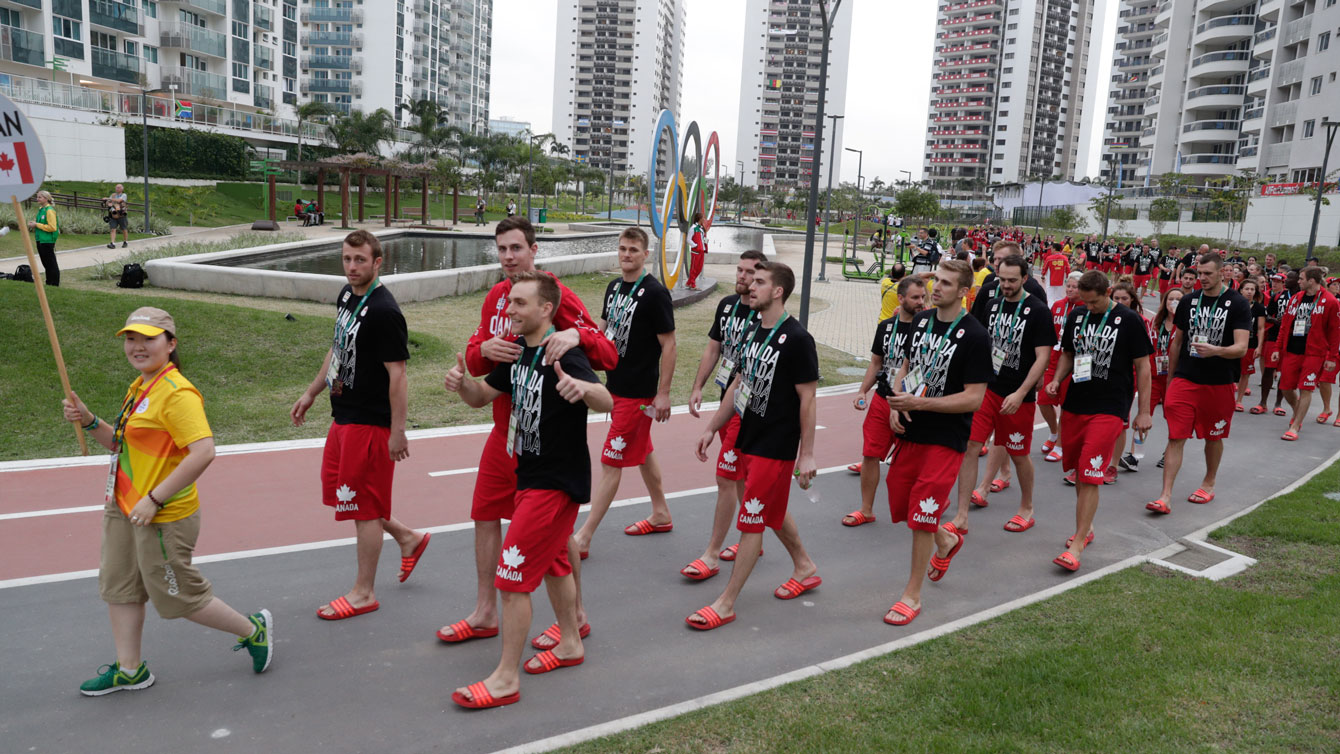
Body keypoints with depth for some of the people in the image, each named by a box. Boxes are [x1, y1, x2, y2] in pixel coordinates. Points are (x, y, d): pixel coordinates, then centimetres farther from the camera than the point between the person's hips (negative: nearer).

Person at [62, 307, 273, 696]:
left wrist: (154, 499, -28)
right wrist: (89, 421, 3)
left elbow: (203, 452, -32)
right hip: (124, 509, 9)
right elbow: (122, 443, 21)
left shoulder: (177, 393, -22)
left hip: (162, 517, -9)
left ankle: (253, 630, 22)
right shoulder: (139, 387, 9)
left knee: (177, 597, 4)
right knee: (118, 586, 16)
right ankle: (129, 670, 32)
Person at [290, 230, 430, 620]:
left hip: (370, 422, -10)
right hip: (343, 416, 10)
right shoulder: (346, 295, 9)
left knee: (363, 505, 1)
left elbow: (398, 374, -21)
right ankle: (407, 537, 34)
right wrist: (311, 393, 23)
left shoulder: (384, 311, -20)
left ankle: (364, 593, 16)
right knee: (336, 490, 18)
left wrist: (398, 433, -21)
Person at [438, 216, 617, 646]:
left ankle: (574, 618, 23)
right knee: (485, 516, 13)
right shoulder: (496, 297, 8)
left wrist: (575, 335, -37)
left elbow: (608, 356, -17)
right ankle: (485, 615, 29)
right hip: (505, 430, 7)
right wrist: (484, 349, -15)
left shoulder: (557, 295, -13)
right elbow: (474, 360, 9)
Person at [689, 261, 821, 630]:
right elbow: (738, 384, 15)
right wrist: (712, 428, 15)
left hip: (776, 447, -8)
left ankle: (726, 604, 6)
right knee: (773, 511, 21)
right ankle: (805, 567, 43)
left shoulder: (796, 338, -17)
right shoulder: (753, 331, 8)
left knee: (752, 520, -2)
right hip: (749, 439, 8)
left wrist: (807, 454, -15)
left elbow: (807, 398, -16)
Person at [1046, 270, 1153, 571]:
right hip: (1074, 404, 5)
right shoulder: (1076, 316, 8)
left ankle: (1077, 544, -6)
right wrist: (1057, 379, 0)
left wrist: (1144, 411, -3)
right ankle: (1085, 528, 31)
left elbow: (1142, 366, -2)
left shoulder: (1128, 320, -6)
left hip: (1109, 408, -5)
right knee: (1079, 472, 13)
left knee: (1090, 477, -10)